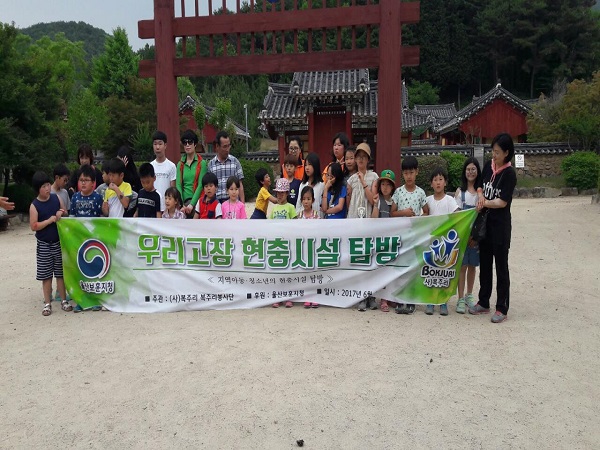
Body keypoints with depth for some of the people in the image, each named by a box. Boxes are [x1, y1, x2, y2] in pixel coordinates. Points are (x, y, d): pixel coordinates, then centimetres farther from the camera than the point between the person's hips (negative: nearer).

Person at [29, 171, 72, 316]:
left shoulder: (56, 198, 1)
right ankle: (47, 303, 16)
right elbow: (33, 226, -13)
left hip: (59, 242, 3)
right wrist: (50, 220, -18)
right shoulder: (34, 205, -9)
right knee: (46, 275, 5)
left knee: (60, 273, 10)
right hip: (44, 244, -2)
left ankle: (63, 300, 20)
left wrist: (61, 213, -7)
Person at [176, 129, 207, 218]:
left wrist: (192, 204, -15)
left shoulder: (202, 163, 2)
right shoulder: (180, 164, 12)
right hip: (185, 201, 3)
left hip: (197, 201, -3)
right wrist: (182, 205, -11)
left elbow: (201, 185, -6)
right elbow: (178, 185, 3)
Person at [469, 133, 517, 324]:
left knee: (501, 266, 2)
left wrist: (484, 202, -11)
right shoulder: (488, 166, 5)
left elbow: (502, 202, -15)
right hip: (485, 222, 6)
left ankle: (502, 308, 11)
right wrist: (481, 198, -7)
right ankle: (483, 303, 26)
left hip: (500, 225, -6)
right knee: (484, 263, 14)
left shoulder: (509, 173, -12)